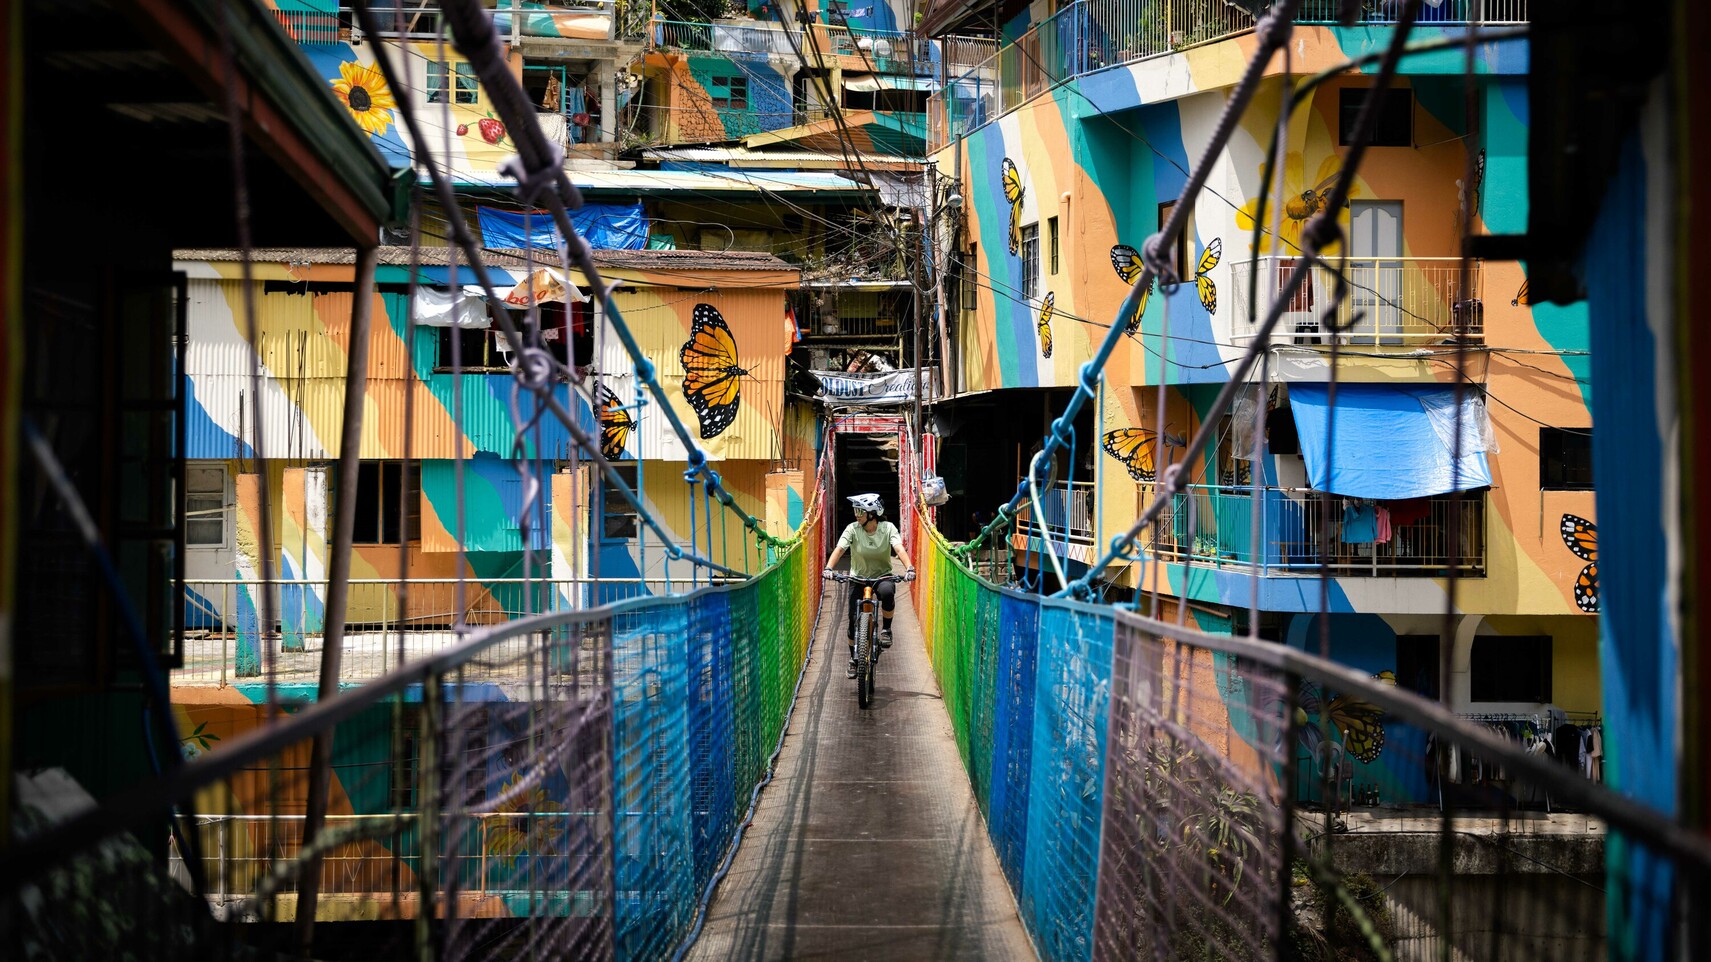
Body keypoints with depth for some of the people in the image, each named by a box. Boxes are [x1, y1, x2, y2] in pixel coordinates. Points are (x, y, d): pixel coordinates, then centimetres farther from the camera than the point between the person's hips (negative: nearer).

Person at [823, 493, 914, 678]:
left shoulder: (888, 528, -12)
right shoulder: (853, 529, -11)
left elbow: (899, 549, -25)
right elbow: (839, 549, -22)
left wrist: (909, 568, -43)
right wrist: (829, 568, -40)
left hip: (882, 576, -1)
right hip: (858, 578, 1)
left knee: (887, 592, -37)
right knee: (854, 620, -4)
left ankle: (886, 629, -12)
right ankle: (853, 658, 19)